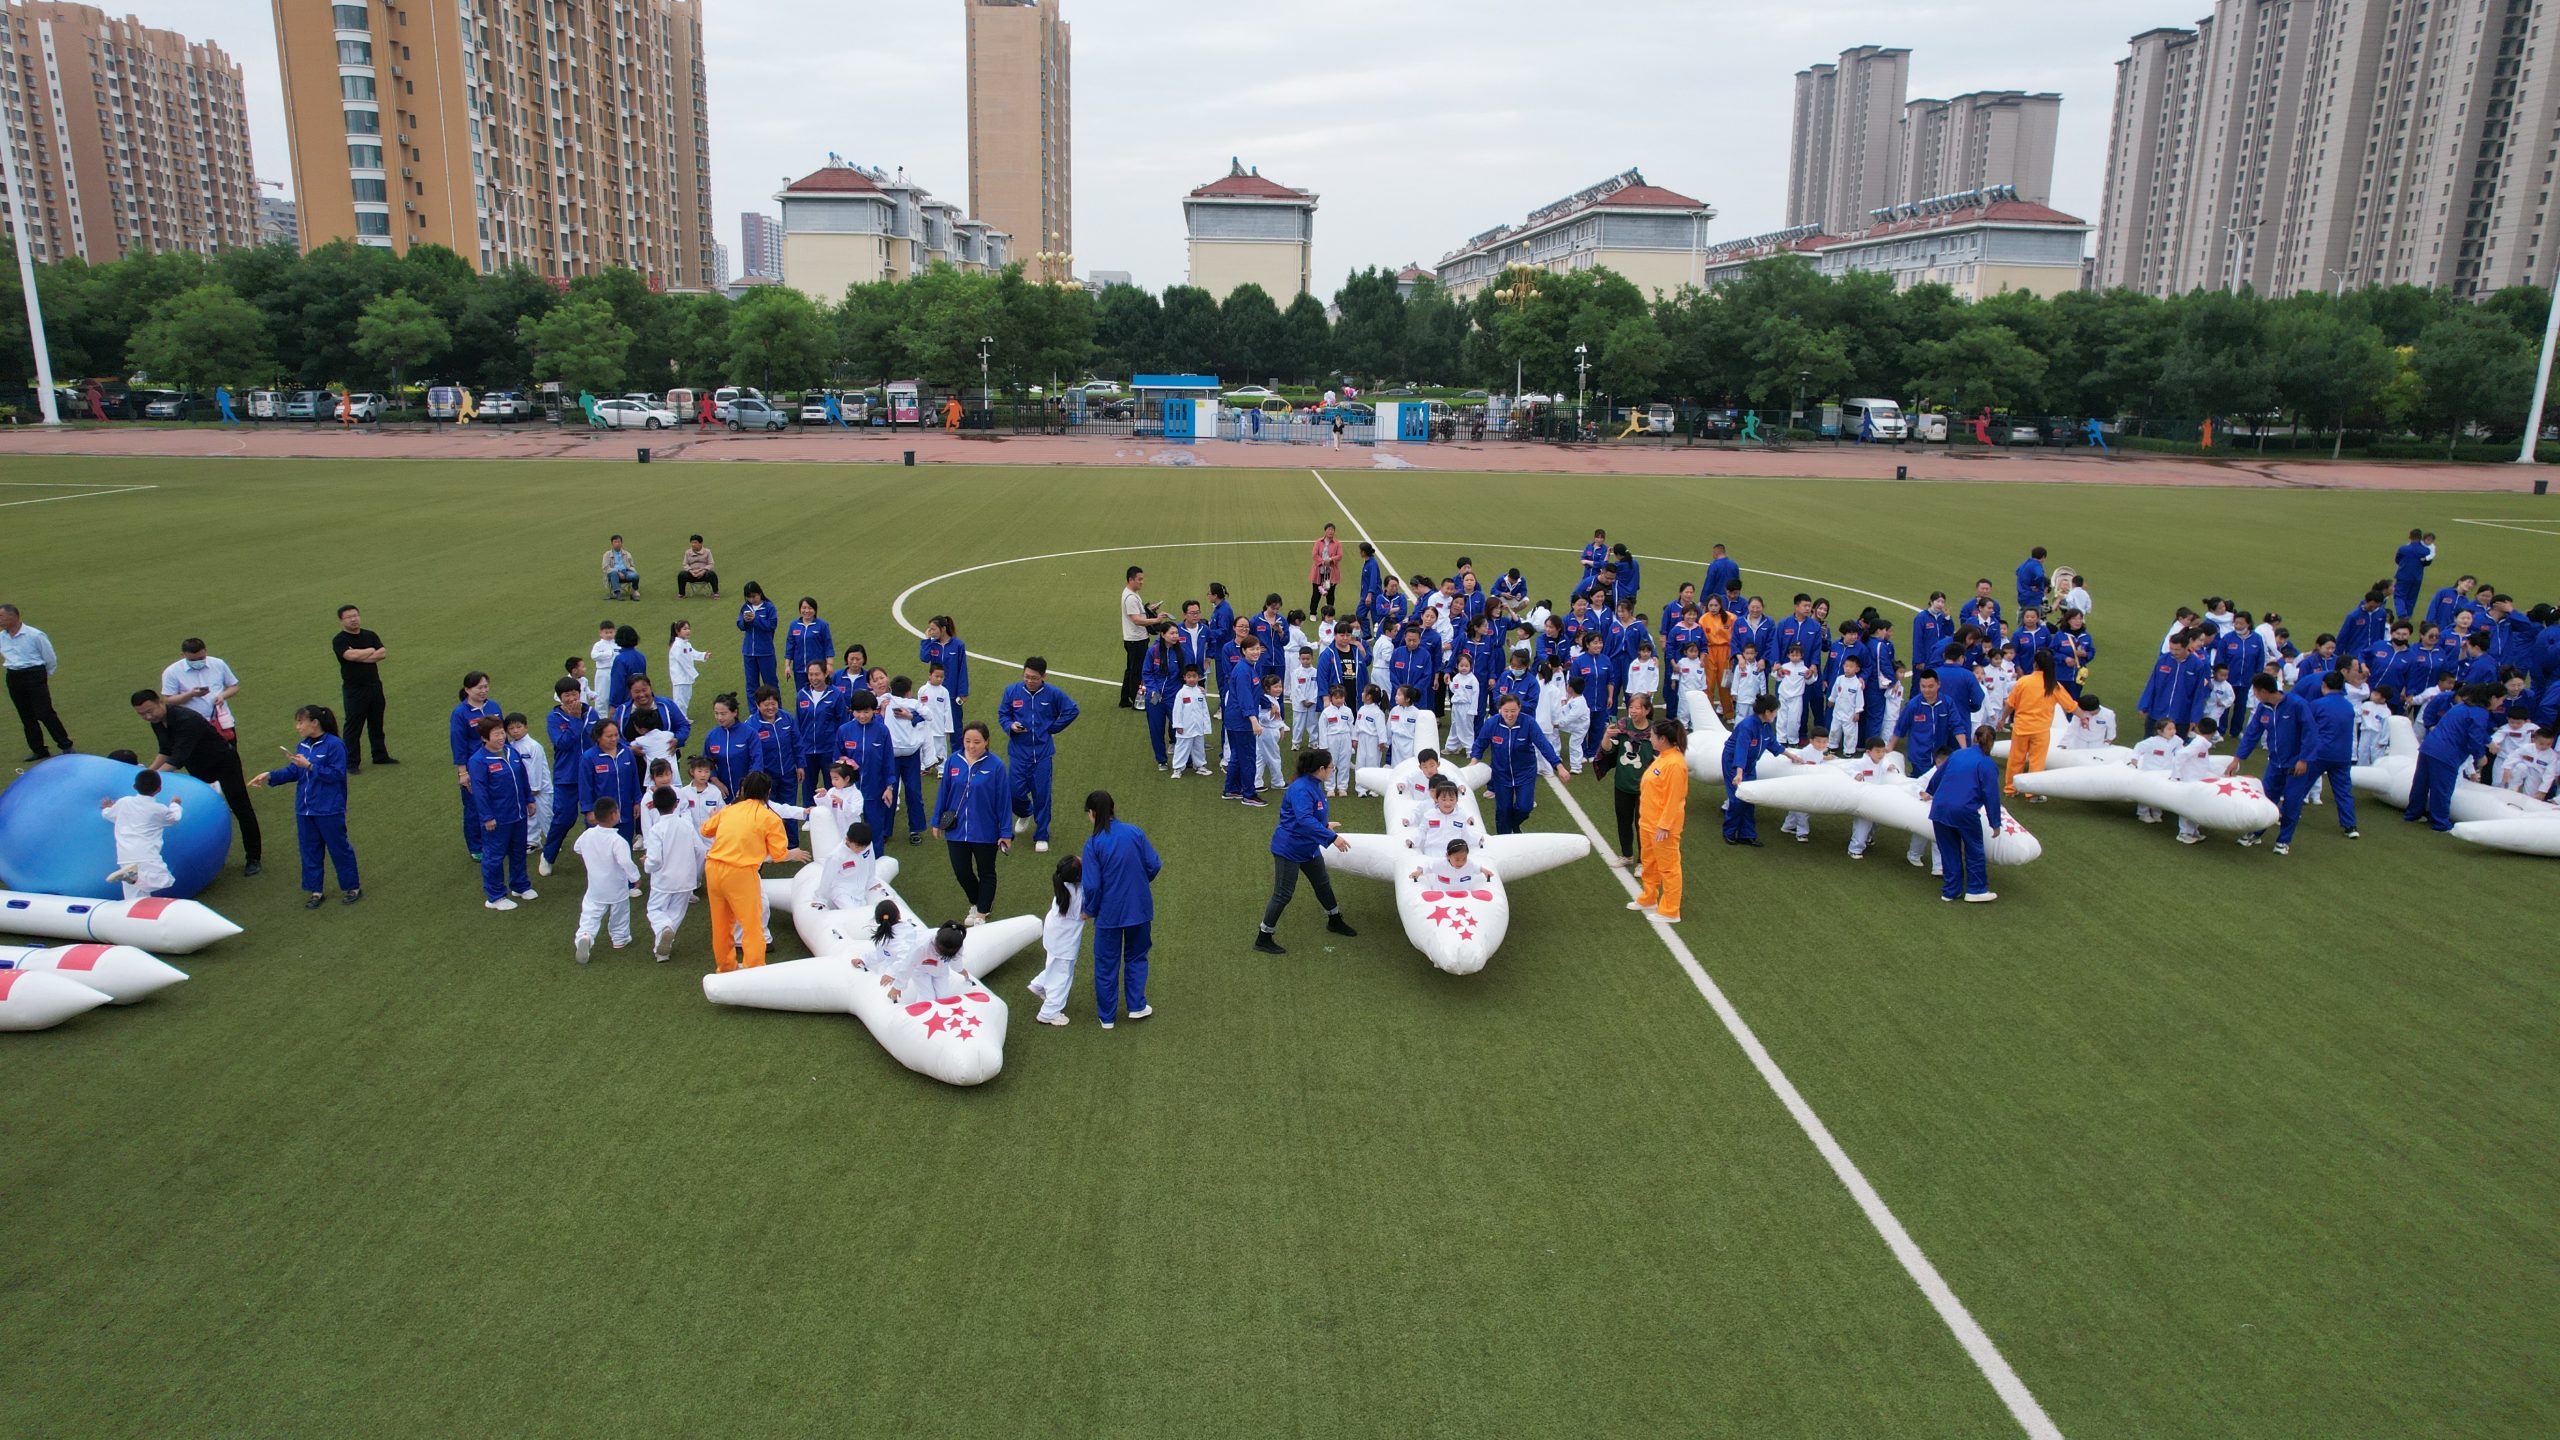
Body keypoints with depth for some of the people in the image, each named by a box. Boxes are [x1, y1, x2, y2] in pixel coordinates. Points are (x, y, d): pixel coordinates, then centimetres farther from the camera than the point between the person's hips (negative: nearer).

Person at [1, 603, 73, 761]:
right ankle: (38, 750, 17)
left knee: (44, 713, -9)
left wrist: (45, 676, 8)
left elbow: (50, 659, -2)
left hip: (35, 676, -6)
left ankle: (66, 746, 0)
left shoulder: (35, 635, -10)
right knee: (26, 716, 9)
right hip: (14, 679, 6)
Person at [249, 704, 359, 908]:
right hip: (305, 809, 7)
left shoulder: (334, 745, -15)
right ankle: (316, 891, 23)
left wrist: (309, 766, -23)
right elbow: (292, 772, 10)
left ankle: (353, 888, 18)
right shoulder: (303, 746, 6)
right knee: (310, 851, 13)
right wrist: (270, 776, -2)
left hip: (329, 811, -7)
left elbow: (337, 774, -19)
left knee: (339, 849, 4)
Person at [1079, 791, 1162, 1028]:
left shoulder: (1093, 844, -16)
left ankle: (1106, 1016, 25)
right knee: (1136, 957, 23)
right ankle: (1137, 1006, 26)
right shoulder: (1135, 833, -8)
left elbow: (1092, 886, -15)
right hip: (1139, 908, 2)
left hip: (1109, 913, -2)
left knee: (1106, 964, 14)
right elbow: (1154, 866, -4)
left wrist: (1089, 910, 3)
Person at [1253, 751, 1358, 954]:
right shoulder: (1300, 789, -29)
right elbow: (1305, 820, -40)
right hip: (1289, 848, -10)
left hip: (1309, 846, 10)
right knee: (1283, 895, -3)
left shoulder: (1314, 785, 1)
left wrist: (1325, 825, 31)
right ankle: (1263, 939, 9)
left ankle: (1335, 921, 46)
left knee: (1323, 884, 24)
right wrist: (1332, 837, -42)